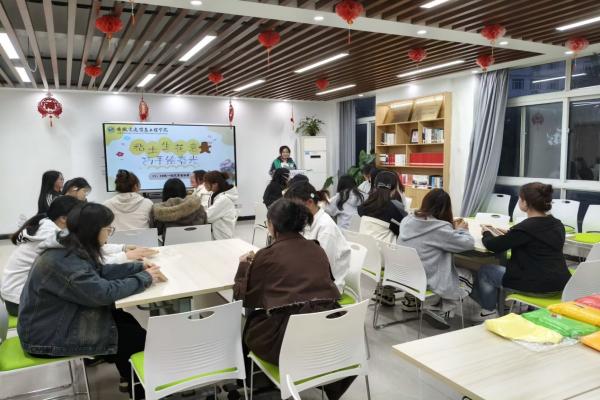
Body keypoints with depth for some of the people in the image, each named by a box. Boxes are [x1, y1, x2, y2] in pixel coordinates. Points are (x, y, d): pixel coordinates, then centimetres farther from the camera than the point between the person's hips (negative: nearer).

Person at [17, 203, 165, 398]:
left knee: (127, 321, 6)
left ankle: (132, 378, 24)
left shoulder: (71, 248, -1)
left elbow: (101, 271, 8)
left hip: (60, 319, 9)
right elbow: (103, 292, -33)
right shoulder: (62, 261, -32)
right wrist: (144, 278, -20)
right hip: (48, 337, -9)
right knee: (138, 338, -6)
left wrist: (139, 267, -4)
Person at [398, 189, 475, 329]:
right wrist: (461, 229, 9)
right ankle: (440, 311, 1)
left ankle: (411, 299, 25)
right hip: (428, 280, -7)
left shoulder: (407, 220, -1)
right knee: (468, 277, 16)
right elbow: (468, 243, -10)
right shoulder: (441, 228, -20)